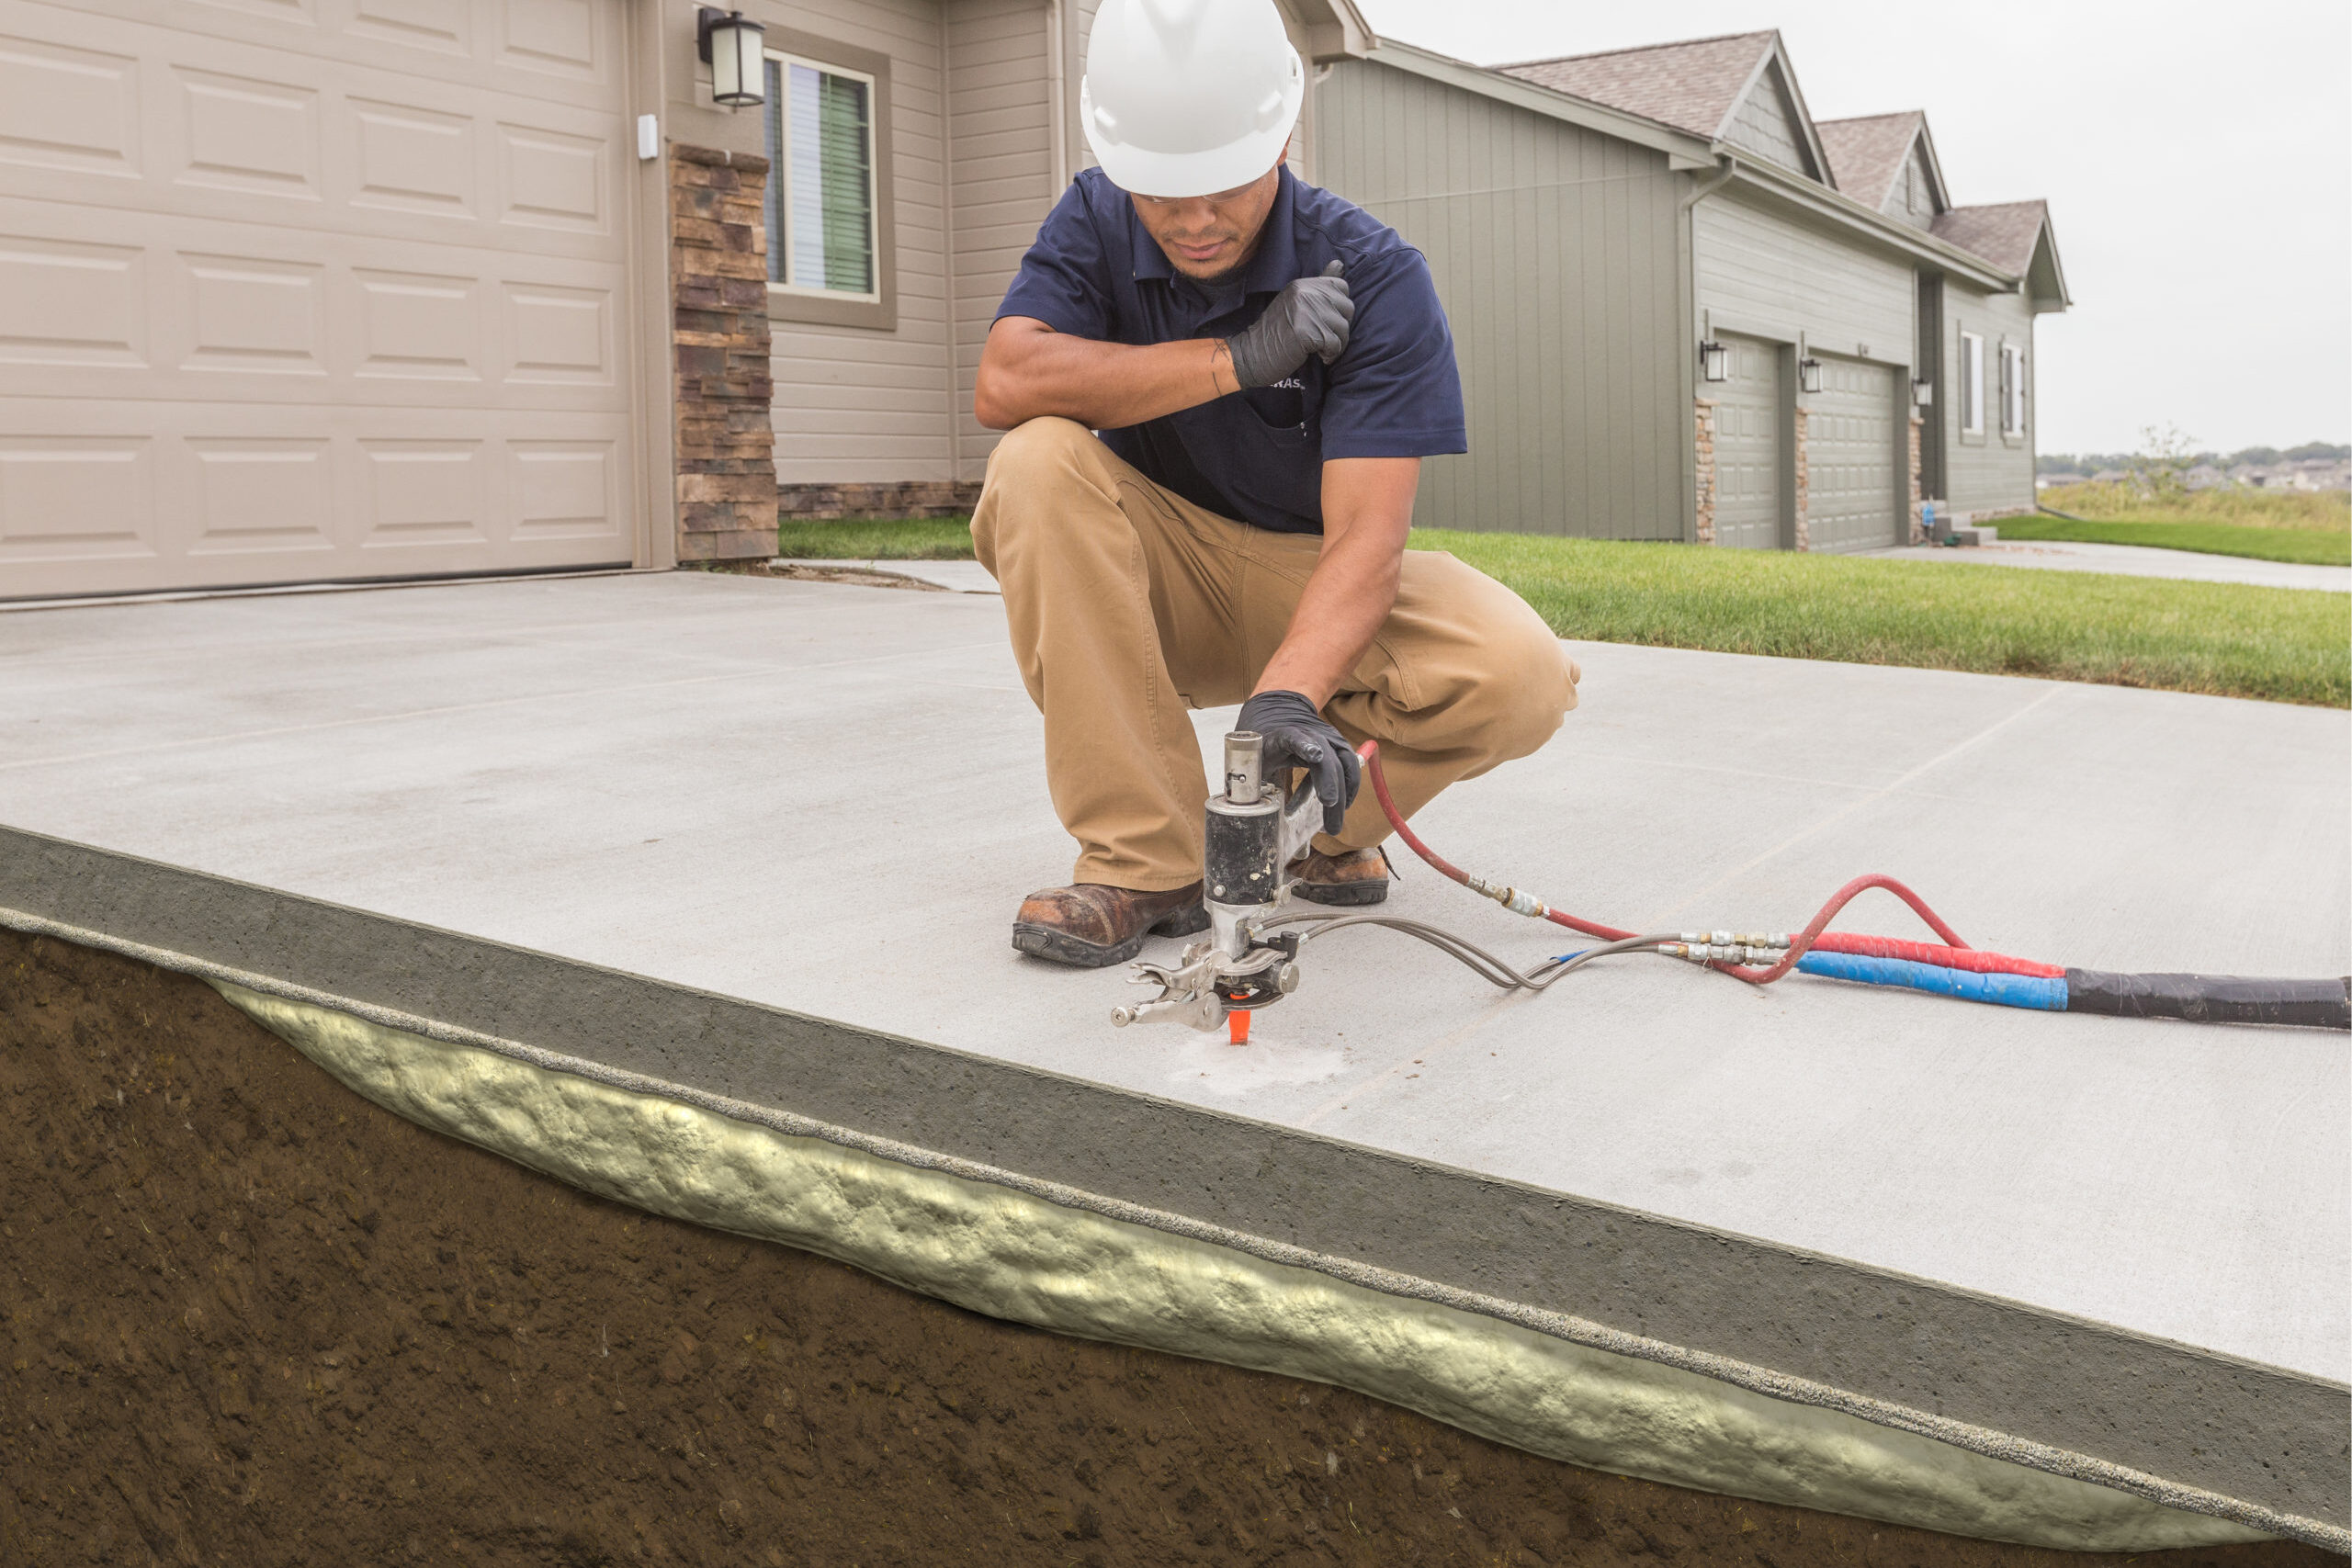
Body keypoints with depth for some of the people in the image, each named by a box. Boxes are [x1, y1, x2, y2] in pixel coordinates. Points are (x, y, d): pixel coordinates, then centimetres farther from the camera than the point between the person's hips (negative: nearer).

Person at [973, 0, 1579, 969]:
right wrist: (1237, 358, -26)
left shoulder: (1373, 276, -17)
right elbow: (1004, 386, -25)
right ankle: (1144, 862, -25)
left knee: (1520, 677, -30)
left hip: (1313, 581, -2)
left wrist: (1287, 697, -46)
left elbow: (1366, 533, -27)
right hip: (1155, 589, 2)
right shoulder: (1095, 224, -7)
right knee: (1037, 463, -30)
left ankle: (1324, 822, 3)